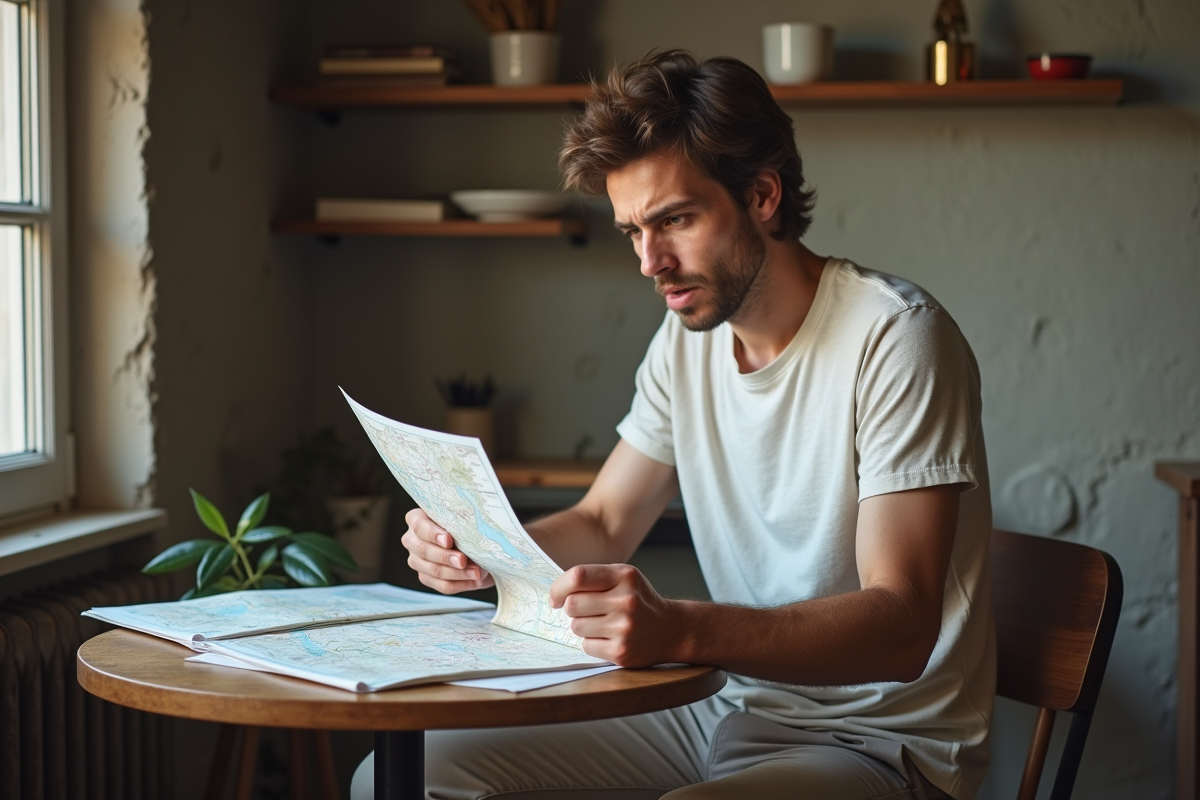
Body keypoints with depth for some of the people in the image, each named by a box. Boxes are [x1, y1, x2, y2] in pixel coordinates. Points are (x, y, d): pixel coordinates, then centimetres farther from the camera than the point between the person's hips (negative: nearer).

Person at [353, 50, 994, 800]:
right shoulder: (690, 337, 6)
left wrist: (682, 629, -41)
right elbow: (603, 525, 15)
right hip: (733, 708, 7)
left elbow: (902, 629, -26)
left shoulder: (895, 338, -19)